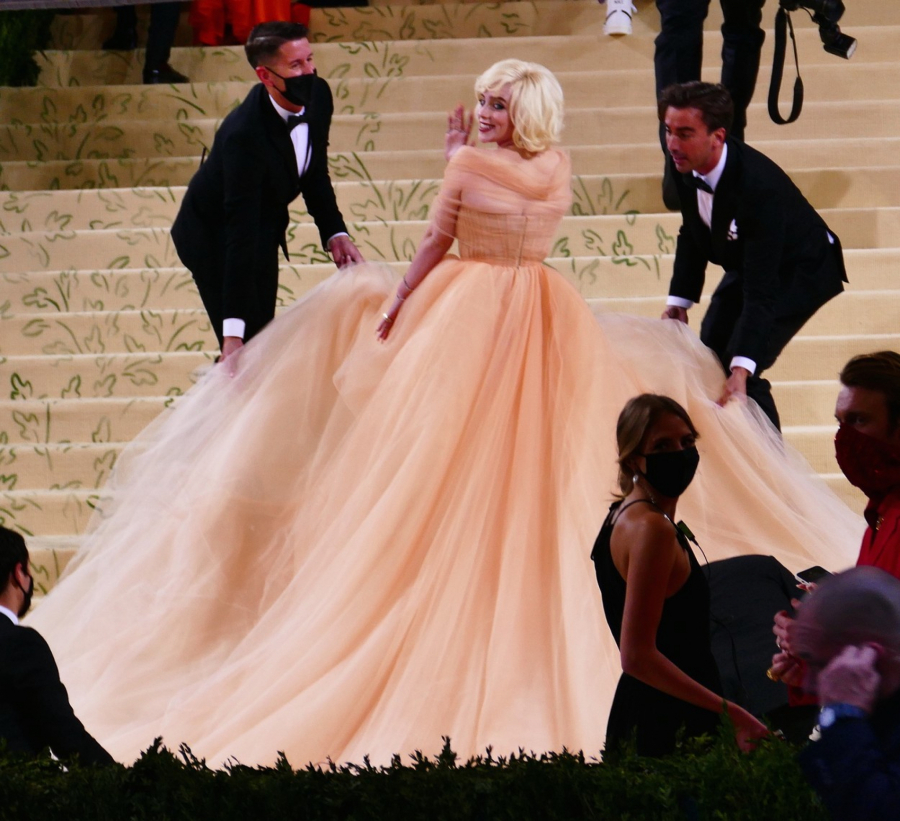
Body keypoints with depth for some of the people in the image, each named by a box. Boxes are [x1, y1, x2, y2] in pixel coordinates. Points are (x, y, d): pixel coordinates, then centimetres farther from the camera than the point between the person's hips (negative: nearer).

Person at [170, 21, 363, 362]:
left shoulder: (317, 96, -17)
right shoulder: (244, 134, -39)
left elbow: (315, 175, 4)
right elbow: (240, 235, -41)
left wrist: (335, 234, -11)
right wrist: (233, 332, -43)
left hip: (265, 229, 8)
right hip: (214, 236, -8)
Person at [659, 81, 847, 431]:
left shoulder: (758, 186, -41)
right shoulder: (686, 166, -19)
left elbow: (761, 291, -42)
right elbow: (692, 234, 3)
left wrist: (740, 370, -49)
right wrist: (678, 301, -6)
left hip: (801, 272, -8)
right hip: (745, 265, 8)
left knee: (735, 371, -20)